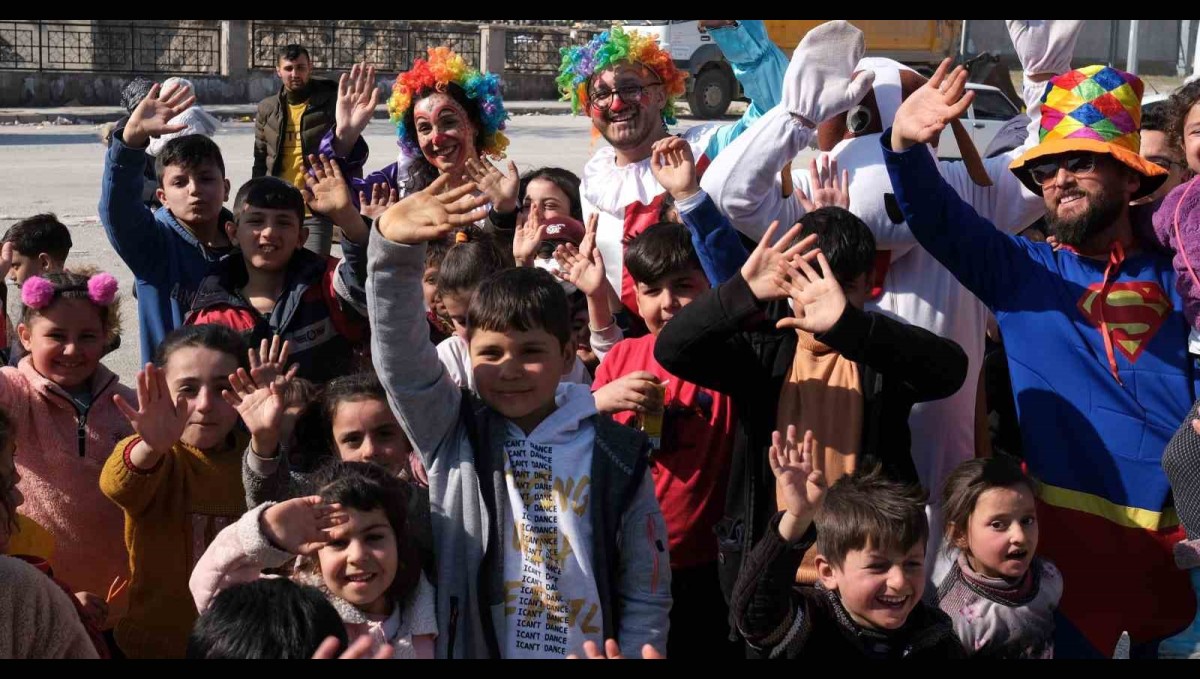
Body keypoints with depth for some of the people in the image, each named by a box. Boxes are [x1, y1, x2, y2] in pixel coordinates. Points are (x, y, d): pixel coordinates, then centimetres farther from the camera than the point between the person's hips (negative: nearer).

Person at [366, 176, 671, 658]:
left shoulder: (617, 455, -7)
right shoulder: (450, 436, -5)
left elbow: (646, 595, -2)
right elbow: (398, 349, -20)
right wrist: (393, 244, -33)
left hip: (586, 652, 0)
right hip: (463, 648, 1)